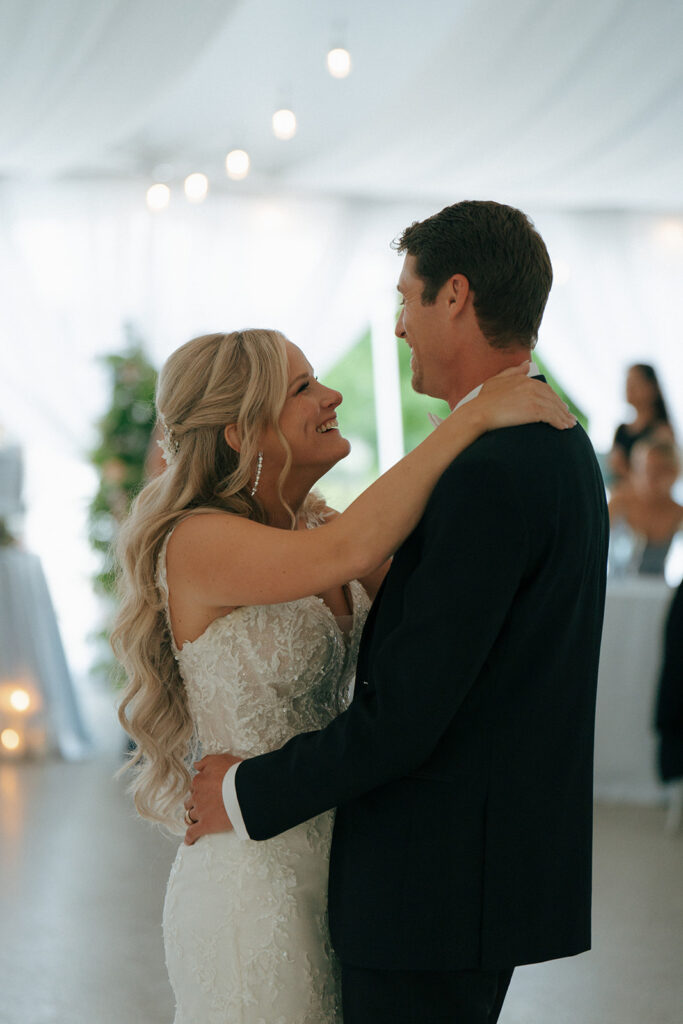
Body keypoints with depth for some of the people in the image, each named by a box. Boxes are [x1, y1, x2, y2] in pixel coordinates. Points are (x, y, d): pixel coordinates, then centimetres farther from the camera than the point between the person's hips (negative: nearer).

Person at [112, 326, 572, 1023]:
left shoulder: (313, 530, 7)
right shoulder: (196, 542, -19)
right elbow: (350, 551, -34)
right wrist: (476, 415, -30)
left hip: (330, 860, 8)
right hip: (250, 881, -8)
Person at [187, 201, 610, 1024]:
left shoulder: (488, 475, -22)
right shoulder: (556, 448, 11)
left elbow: (406, 714, -22)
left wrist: (249, 794, -11)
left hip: (436, 885, -10)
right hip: (502, 858, 10)